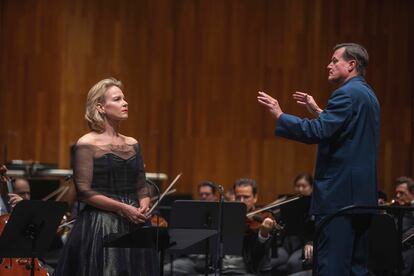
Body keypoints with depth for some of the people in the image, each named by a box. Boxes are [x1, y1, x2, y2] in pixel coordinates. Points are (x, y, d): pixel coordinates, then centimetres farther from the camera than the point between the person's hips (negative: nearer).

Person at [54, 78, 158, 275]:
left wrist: (143, 207, -5)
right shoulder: (87, 145, -5)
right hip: (99, 227, -6)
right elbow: (84, 191, -11)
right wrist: (122, 208, -17)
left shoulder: (132, 144, 14)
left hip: (134, 226, 6)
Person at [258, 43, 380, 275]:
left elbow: (316, 132, -22)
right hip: (363, 193, 10)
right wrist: (318, 112, 25)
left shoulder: (347, 94, -13)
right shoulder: (367, 94, 17)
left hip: (340, 192, -10)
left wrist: (279, 115, -15)